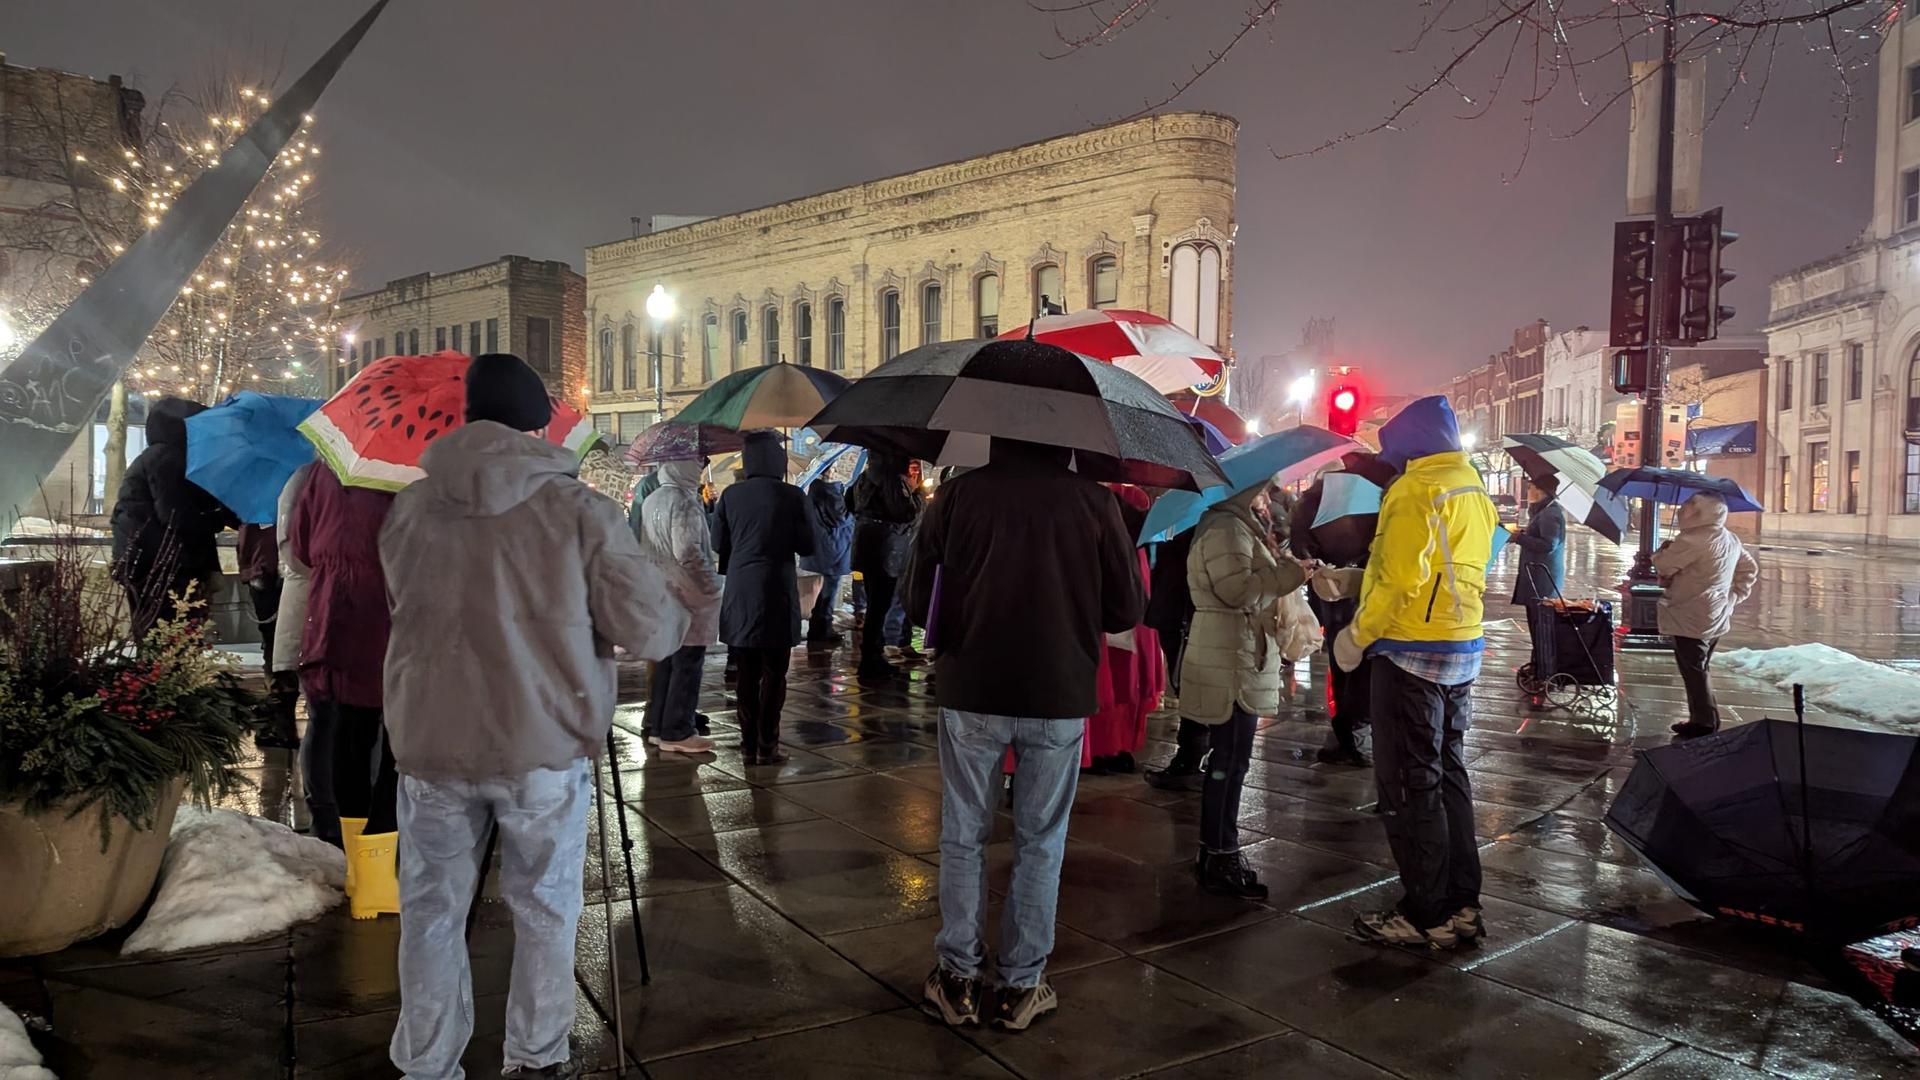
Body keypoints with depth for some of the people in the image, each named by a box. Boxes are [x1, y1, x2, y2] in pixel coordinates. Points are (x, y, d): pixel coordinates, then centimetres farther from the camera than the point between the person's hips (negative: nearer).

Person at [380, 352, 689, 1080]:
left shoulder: (409, 509, 1)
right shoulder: (579, 511, -11)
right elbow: (653, 631, -9)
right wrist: (682, 621, 12)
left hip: (430, 742, 3)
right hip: (543, 746, -2)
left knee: (431, 912, 16)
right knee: (545, 911, 16)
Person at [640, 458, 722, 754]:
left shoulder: (652, 499, 9)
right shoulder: (684, 501, -17)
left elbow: (644, 544, 15)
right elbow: (687, 552, -23)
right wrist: (712, 584, -12)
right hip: (687, 596, -9)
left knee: (665, 663, 15)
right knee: (687, 666, -1)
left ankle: (657, 726, 21)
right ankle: (677, 733, 2)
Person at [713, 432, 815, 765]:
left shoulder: (730, 495, 0)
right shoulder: (792, 496, -9)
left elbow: (719, 544, 6)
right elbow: (807, 546, -4)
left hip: (740, 594, 3)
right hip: (776, 592, -3)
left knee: (747, 673, 12)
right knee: (773, 674, 5)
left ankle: (749, 744, 16)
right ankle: (767, 746, 5)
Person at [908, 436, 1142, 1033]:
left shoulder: (959, 494, -5)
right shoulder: (1094, 501, -5)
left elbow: (918, 601, -2)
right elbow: (1128, 610, -1)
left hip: (969, 693, 0)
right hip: (1061, 696, 0)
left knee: (963, 838, 14)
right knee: (1040, 843, 13)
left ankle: (959, 978, 22)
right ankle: (1022, 986, 21)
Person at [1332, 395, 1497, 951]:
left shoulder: (1415, 490, -14)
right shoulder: (1475, 492, 14)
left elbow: (1402, 578, -22)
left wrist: (1359, 634, -11)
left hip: (1412, 654, -9)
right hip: (1464, 653, 9)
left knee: (1410, 785, -2)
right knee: (1450, 775, 15)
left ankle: (1427, 915, 4)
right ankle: (1462, 904, 22)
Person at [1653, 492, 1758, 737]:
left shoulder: (1692, 540, -20)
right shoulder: (1731, 540, 10)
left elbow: (1663, 567, -15)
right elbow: (1750, 569, 19)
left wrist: (1664, 550, 5)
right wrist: (1734, 596, 15)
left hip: (1692, 620, -9)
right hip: (1718, 617, 9)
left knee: (1693, 671, -1)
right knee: (1699, 669, 19)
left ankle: (1704, 722, 3)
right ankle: (1704, 719, 25)